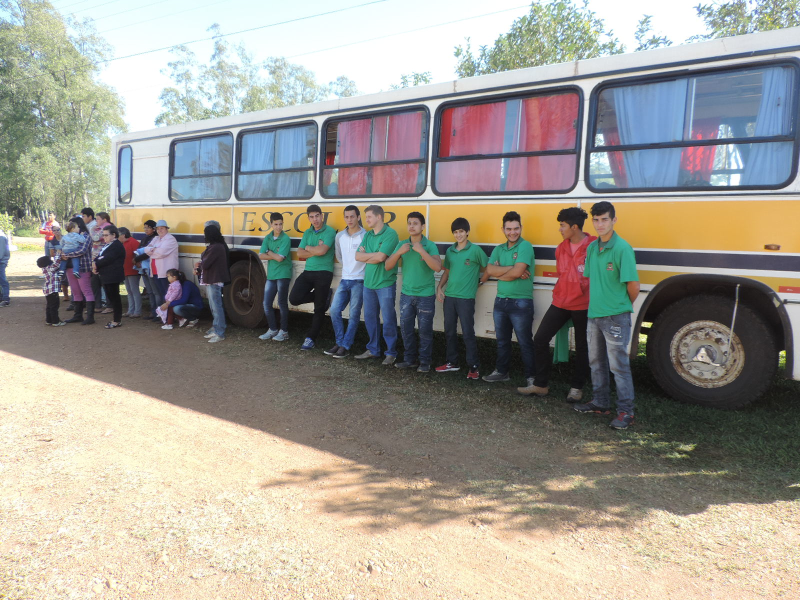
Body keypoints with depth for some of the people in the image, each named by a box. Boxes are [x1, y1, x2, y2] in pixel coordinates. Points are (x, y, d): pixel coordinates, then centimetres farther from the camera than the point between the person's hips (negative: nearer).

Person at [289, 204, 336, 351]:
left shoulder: (330, 232, -7)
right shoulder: (307, 233, 12)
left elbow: (322, 251, -21)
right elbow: (299, 253, 3)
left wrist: (308, 248, -2)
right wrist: (316, 250, -9)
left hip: (324, 273, -5)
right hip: (308, 272, 6)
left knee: (319, 308, 1)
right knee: (294, 298, -10)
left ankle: (311, 338, 14)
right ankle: (322, 296, 14)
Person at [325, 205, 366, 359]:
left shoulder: (365, 235, -10)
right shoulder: (339, 236, 9)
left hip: (359, 281, -6)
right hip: (344, 280, 6)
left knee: (354, 315, 0)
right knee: (334, 310, 1)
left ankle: (346, 346, 6)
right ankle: (339, 342, 13)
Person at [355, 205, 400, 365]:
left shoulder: (390, 234, -11)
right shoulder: (368, 235, 12)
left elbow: (380, 257, -20)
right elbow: (358, 256, 3)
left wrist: (367, 256, -4)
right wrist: (374, 256, -9)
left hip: (385, 284, -7)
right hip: (369, 283, 7)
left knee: (388, 320, 0)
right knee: (370, 318, 14)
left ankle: (391, 353, 12)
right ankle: (373, 349, 28)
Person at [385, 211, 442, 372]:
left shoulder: (430, 245, -8)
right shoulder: (402, 244, 4)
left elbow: (437, 267, -22)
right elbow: (387, 266, 0)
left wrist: (421, 251, -25)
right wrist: (399, 252, -16)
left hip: (425, 295, -4)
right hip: (406, 294, 4)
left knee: (425, 330, 2)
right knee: (406, 329, 9)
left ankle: (424, 362, 15)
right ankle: (410, 359, 23)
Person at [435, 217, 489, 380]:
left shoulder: (475, 250, -5)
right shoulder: (450, 251, 10)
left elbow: (488, 268, 1)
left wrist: (477, 282, 4)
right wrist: (439, 288, 6)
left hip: (466, 298, -5)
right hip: (449, 296, 5)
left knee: (468, 333, -4)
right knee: (449, 331, 11)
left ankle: (474, 367, 4)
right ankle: (452, 363, 24)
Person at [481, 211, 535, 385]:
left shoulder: (525, 246, -10)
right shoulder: (498, 249, 10)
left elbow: (517, 272, -21)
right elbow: (489, 270, -6)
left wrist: (499, 272, -5)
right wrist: (512, 270, -16)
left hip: (521, 303, -6)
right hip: (501, 301, 6)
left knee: (525, 342, 1)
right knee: (502, 341, 18)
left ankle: (531, 377, 11)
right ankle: (501, 372, 31)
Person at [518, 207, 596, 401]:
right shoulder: (561, 248, 8)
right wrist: (560, 293, 13)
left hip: (583, 305, -6)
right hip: (560, 303, 6)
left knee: (582, 347, 8)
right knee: (540, 339, 0)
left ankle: (577, 388, 24)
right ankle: (540, 384, 11)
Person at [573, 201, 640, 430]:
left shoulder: (622, 248, -15)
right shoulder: (592, 248, 8)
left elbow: (633, 285, -14)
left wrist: (624, 306, 1)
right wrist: (599, 302, 12)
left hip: (616, 317, -8)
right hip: (594, 314, 8)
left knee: (618, 364, -2)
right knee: (596, 361, 17)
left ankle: (626, 411, 8)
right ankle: (600, 403, 31)